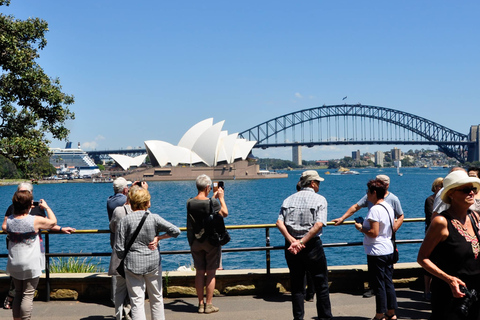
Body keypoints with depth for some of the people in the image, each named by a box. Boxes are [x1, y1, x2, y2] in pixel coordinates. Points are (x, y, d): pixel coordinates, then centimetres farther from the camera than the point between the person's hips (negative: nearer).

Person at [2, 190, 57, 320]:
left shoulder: (8, 220, -3)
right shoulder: (36, 220, -16)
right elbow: (53, 222, 1)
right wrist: (46, 207, 16)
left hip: (14, 265, 5)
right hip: (31, 265, -5)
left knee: (18, 294, 18)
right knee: (28, 295, 0)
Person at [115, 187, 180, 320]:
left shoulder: (125, 220, -6)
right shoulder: (154, 218, -6)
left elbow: (119, 248, -5)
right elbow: (175, 231, -12)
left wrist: (124, 258, 13)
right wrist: (158, 237, -1)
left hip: (133, 264, -1)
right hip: (153, 263, 1)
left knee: (137, 300, 2)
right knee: (156, 297, 17)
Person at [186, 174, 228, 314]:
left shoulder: (190, 203, -3)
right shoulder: (212, 202, -18)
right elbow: (225, 213, -2)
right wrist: (221, 198, 7)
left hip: (195, 242, 4)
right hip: (211, 242, -4)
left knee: (199, 272, 10)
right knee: (211, 273, 5)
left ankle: (201, 304, 15)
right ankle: (209, 305, 8)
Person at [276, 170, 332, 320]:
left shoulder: (289, 199, 9)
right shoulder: (319, 199, -2)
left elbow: (279, 222, -6)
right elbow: (319, 224, -17)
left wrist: (292, 240, -13)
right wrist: (302, 242, -16)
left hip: (291, 246, 4)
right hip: (312, 245, -4)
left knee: (296, 285, 11)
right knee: (321, 284, 9)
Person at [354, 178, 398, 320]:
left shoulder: (375, 209, -19)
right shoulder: (388, 207, 9)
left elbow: (374, 233, -24)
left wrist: (361, 228, -8)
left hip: (376, 252, -9)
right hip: (388, 250, 9)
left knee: (378, 284, 0)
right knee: (388, 282, 14)